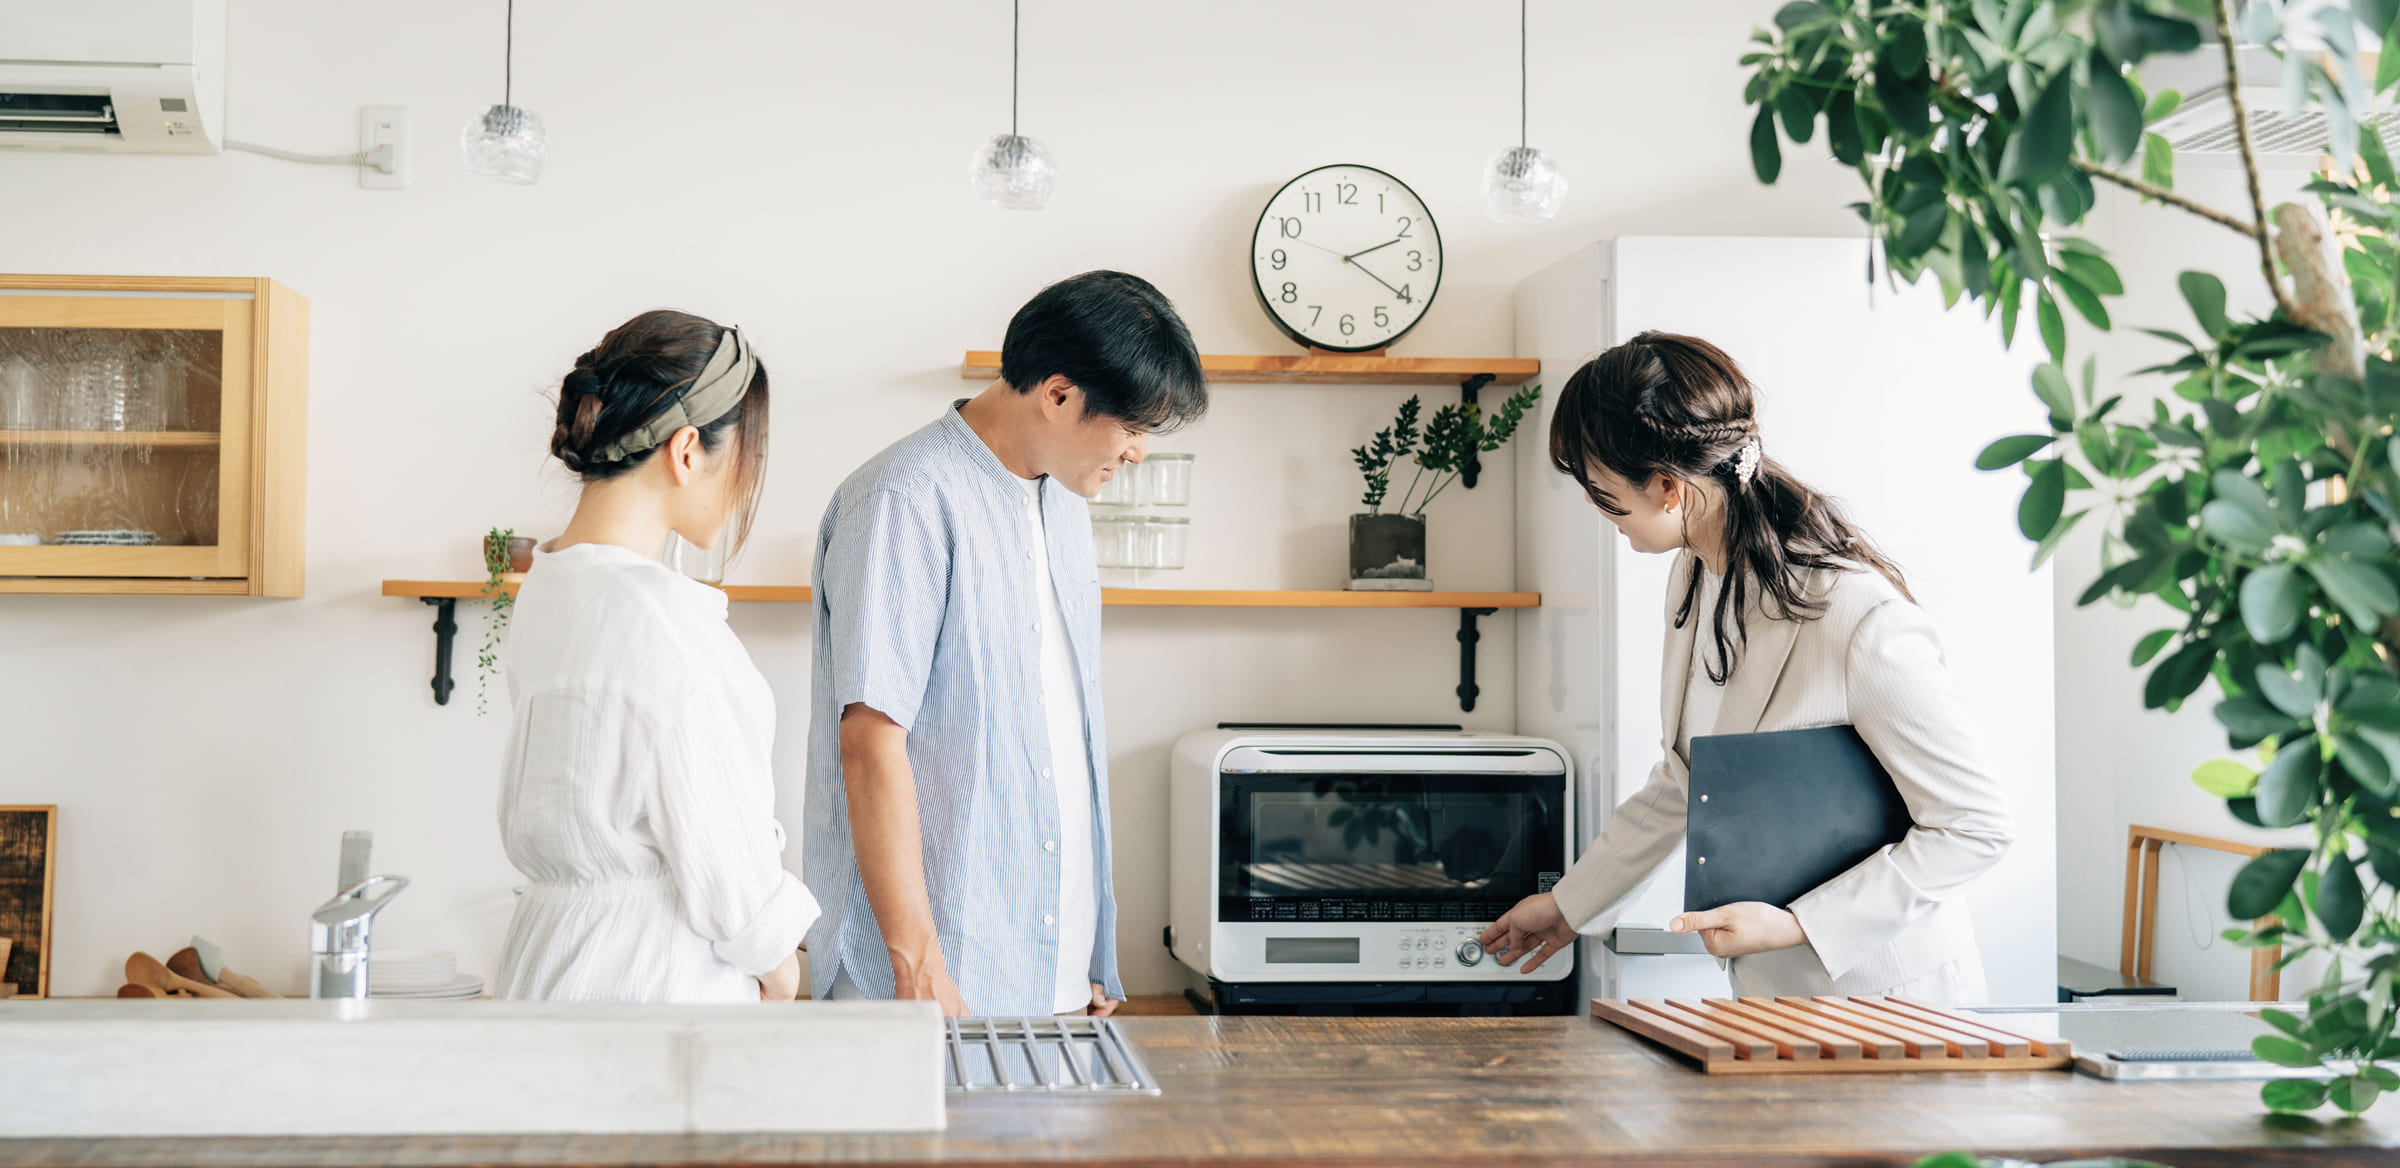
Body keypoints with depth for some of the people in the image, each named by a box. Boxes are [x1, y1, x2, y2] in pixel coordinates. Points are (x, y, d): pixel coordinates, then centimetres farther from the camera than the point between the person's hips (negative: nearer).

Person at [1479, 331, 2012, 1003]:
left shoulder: (1863, 622, -25)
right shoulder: (1696, 578, 3)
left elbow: (1976, 827, -19)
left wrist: (1796, 926, -22)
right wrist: (1571, 904, 21)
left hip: (1881, 996, -7)